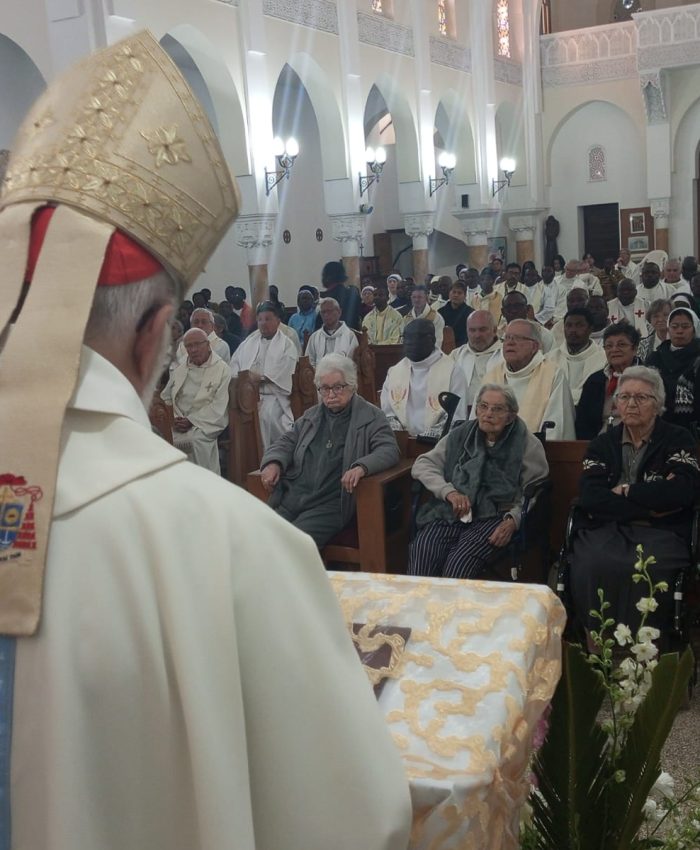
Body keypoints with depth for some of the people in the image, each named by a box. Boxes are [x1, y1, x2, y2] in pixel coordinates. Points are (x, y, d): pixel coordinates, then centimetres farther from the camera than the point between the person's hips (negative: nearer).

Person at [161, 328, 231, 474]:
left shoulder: (223, 369, 1)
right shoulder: (179, 370, 20)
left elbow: (219, 406, -7)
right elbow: (165, 399, 18)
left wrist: (191, 421, -15)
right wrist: (173, 419, -3)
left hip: (206, 424, -4)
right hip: (178, 423, 4)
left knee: (195, 439, -34)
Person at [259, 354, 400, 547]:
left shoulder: (371, 417, 5)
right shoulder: (311, 415, 23)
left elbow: (389, 450, -5)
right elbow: (287, 442, 26)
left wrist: (362, 467, -25)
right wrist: (274, 462, 2)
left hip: (331, 503, -5)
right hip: (292, 495, 5)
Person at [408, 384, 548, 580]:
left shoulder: (528, 445, 7)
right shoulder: (460, 435, 15)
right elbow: (422, 465, 11)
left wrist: (513, 519, -13)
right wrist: (449, 491, -5)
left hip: (495, 516, -2)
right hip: (451, 512, 2)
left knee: (460, 561, -32)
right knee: (422, 552, -29)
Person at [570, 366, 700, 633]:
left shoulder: (678, 440, 9)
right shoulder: (602, 443, 15)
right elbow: (589, 498, -1)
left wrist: (625, 491, -2)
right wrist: (650, 507, -8)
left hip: (661, 532, -1)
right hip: (606, 529, 2)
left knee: (645, 570, -34)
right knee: (591, 566, -31)